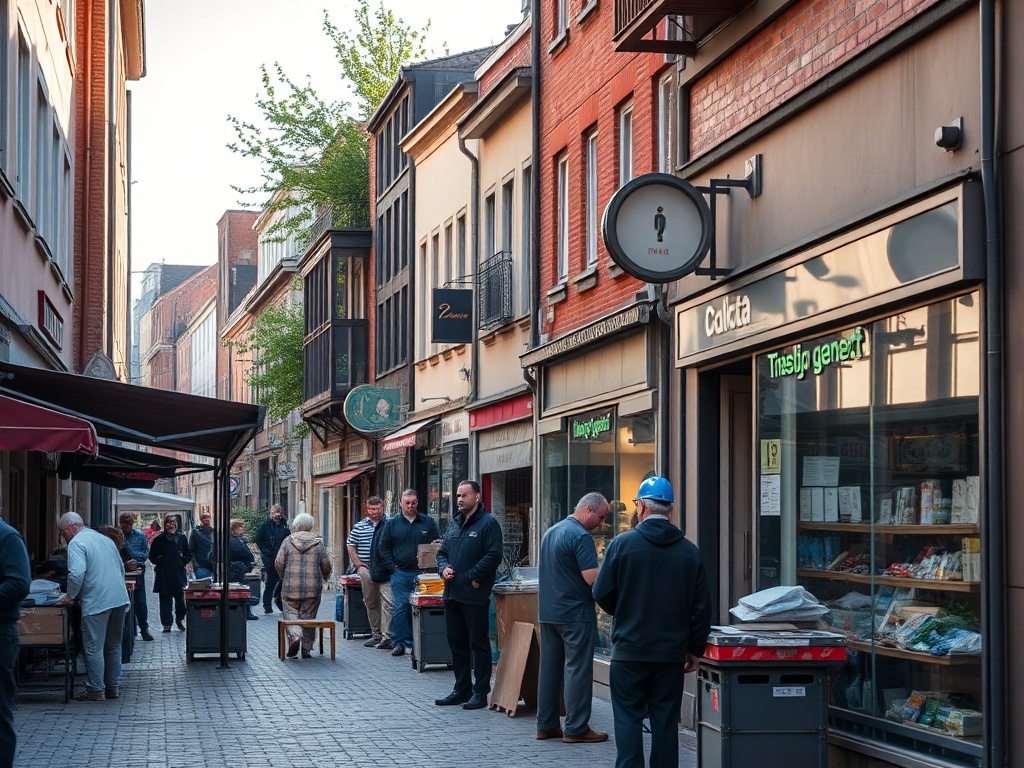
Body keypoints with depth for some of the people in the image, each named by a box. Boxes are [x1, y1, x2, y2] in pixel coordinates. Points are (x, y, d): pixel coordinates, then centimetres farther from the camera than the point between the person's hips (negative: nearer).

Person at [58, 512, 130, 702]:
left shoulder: (76, 543, -9)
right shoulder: (105, 539, 18)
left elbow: (76, 574, -21)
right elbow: (121, 568, 23)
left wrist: (71, 595, -7)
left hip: (96, 602, -8)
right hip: (120, 599, 8)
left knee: (93, 648, -1)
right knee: (113, 645, 15)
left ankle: (96, 690, 1)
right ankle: (113, 687, 21)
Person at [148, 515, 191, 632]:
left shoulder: (181, 538, 8)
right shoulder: (159, 539, 3)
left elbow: (189, 554, 14)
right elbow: (152, 556, 7)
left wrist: (183, 561, 2)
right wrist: (160, 561, -3)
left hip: (179, 573, 1)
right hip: (164, 574, -1)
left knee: (180, 597, -2)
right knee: (165, 599, 1)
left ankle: (180, 619, 20)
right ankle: (166, 624, 6)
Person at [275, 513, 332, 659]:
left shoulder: (288, 541, 2)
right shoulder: (318, 543, 3)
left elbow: (278, 563, -1)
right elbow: (326, 565, 3)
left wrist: (284, 578, 16)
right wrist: (323, 577, 23)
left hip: (291, 587, -1)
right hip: (313, 587, 1)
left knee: (290, 613, 6)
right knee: (308, 616, 9)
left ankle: (295, 635, -22)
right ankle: (306, 649, 9)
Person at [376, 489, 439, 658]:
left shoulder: (428, 522, 7)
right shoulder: (393, 523, 8)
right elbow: (383, 547, 10)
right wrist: (392, 567, -1)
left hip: (421, 574, 0)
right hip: (400, 574, 0)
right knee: (399, 609, -2)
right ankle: (398, 643, 3)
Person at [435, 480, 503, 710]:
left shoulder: (488, 523, -8)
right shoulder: (454, 523, 16)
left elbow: (494, 556, -16)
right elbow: (442, 551, 21)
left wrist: (472, 577, -16)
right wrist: (443, 568, 0)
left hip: (475, 595, -8)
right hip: (452, 594, 8)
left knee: (478, 643, -2)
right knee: (456, 642, 13)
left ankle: (481, 692, 3)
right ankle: (461, 689, 22)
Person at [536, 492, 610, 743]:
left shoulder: (551, 532, 14)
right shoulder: (581, 536, -15)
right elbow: (592, 578, -21)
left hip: (548, 612, 9)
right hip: (575, 614, -9)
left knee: (550, 668, 11)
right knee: (577, 670, -4)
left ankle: (546, 725, 15)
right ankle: (576, 728, -2)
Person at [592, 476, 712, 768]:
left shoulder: (622, 544, -8)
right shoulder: (690, 551, 1)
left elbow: (602, 593, -4)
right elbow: (702, 606, 3)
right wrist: (695, 648, 12)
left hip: (629, 649, -3)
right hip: (672, 651, 3)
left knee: (628, 719, 3)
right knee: (666, 720, 8)